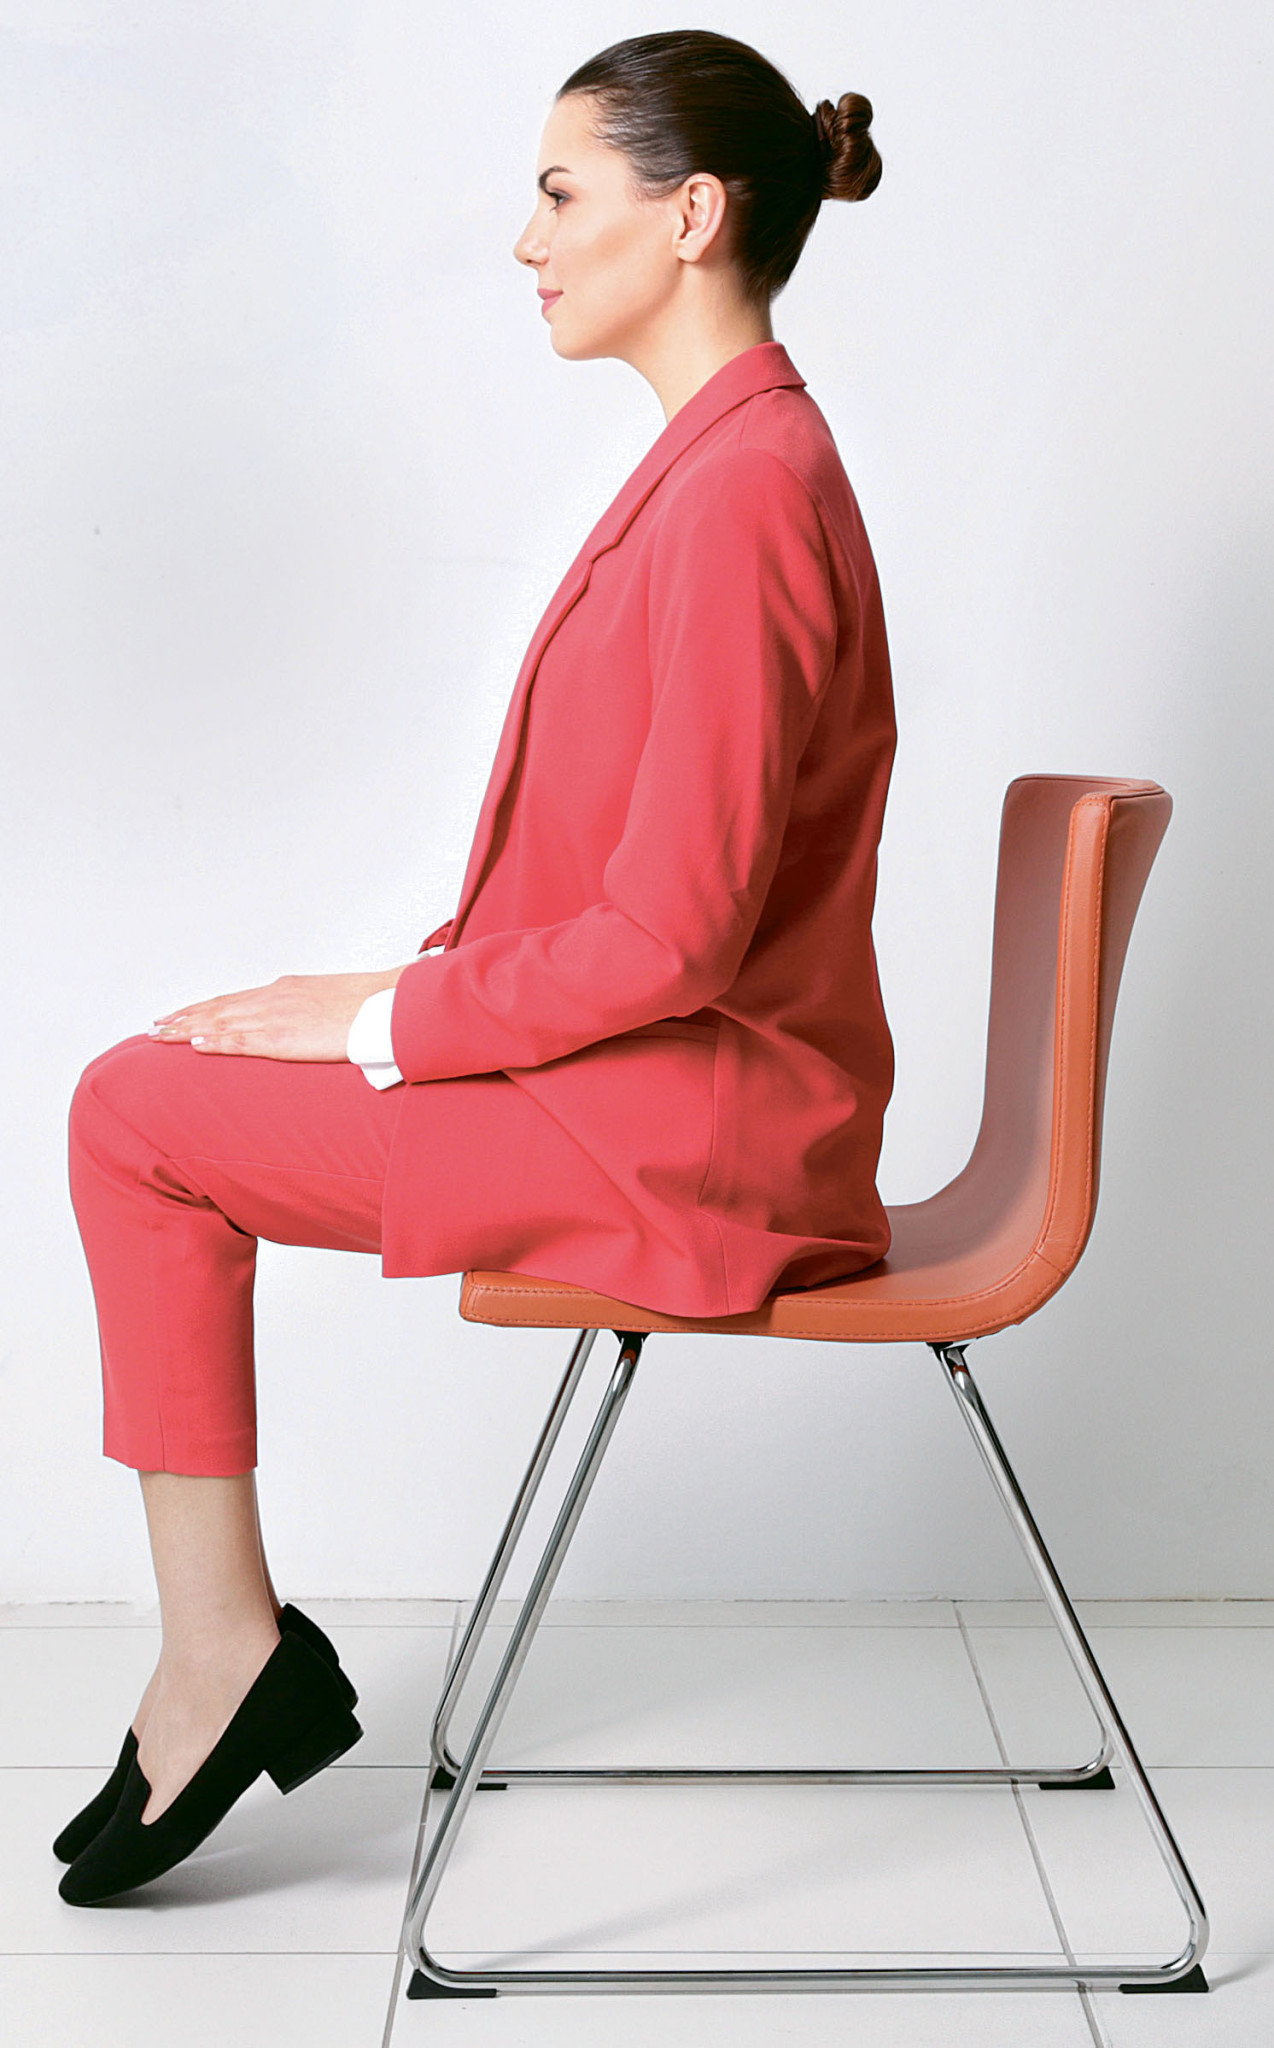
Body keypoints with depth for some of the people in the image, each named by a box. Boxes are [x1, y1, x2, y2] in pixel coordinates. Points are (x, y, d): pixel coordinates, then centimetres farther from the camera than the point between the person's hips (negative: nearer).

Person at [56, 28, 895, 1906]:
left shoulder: (744, 489, -20)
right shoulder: (736, 452, 12)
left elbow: (672, 934, -24)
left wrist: (382, 1021, -13)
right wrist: (418, 985, 8)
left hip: (681, 1123, -10)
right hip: (659, 1071, 10)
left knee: (137, 1113, -6)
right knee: (150, 1095, 9)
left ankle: (227, 1650, 8)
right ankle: (226, 1656, 13)